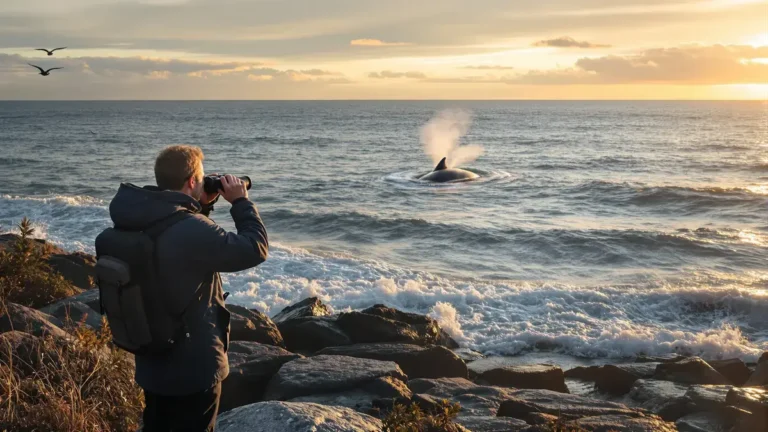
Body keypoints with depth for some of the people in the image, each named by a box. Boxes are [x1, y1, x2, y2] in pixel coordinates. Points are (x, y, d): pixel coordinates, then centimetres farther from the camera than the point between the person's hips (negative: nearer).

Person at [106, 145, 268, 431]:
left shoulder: (139, 220, -2)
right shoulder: (192, 230, -30)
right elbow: (255, 250, -18)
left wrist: (203, 205, 7)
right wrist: (241, 201, -7)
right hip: (193, 367, -8)